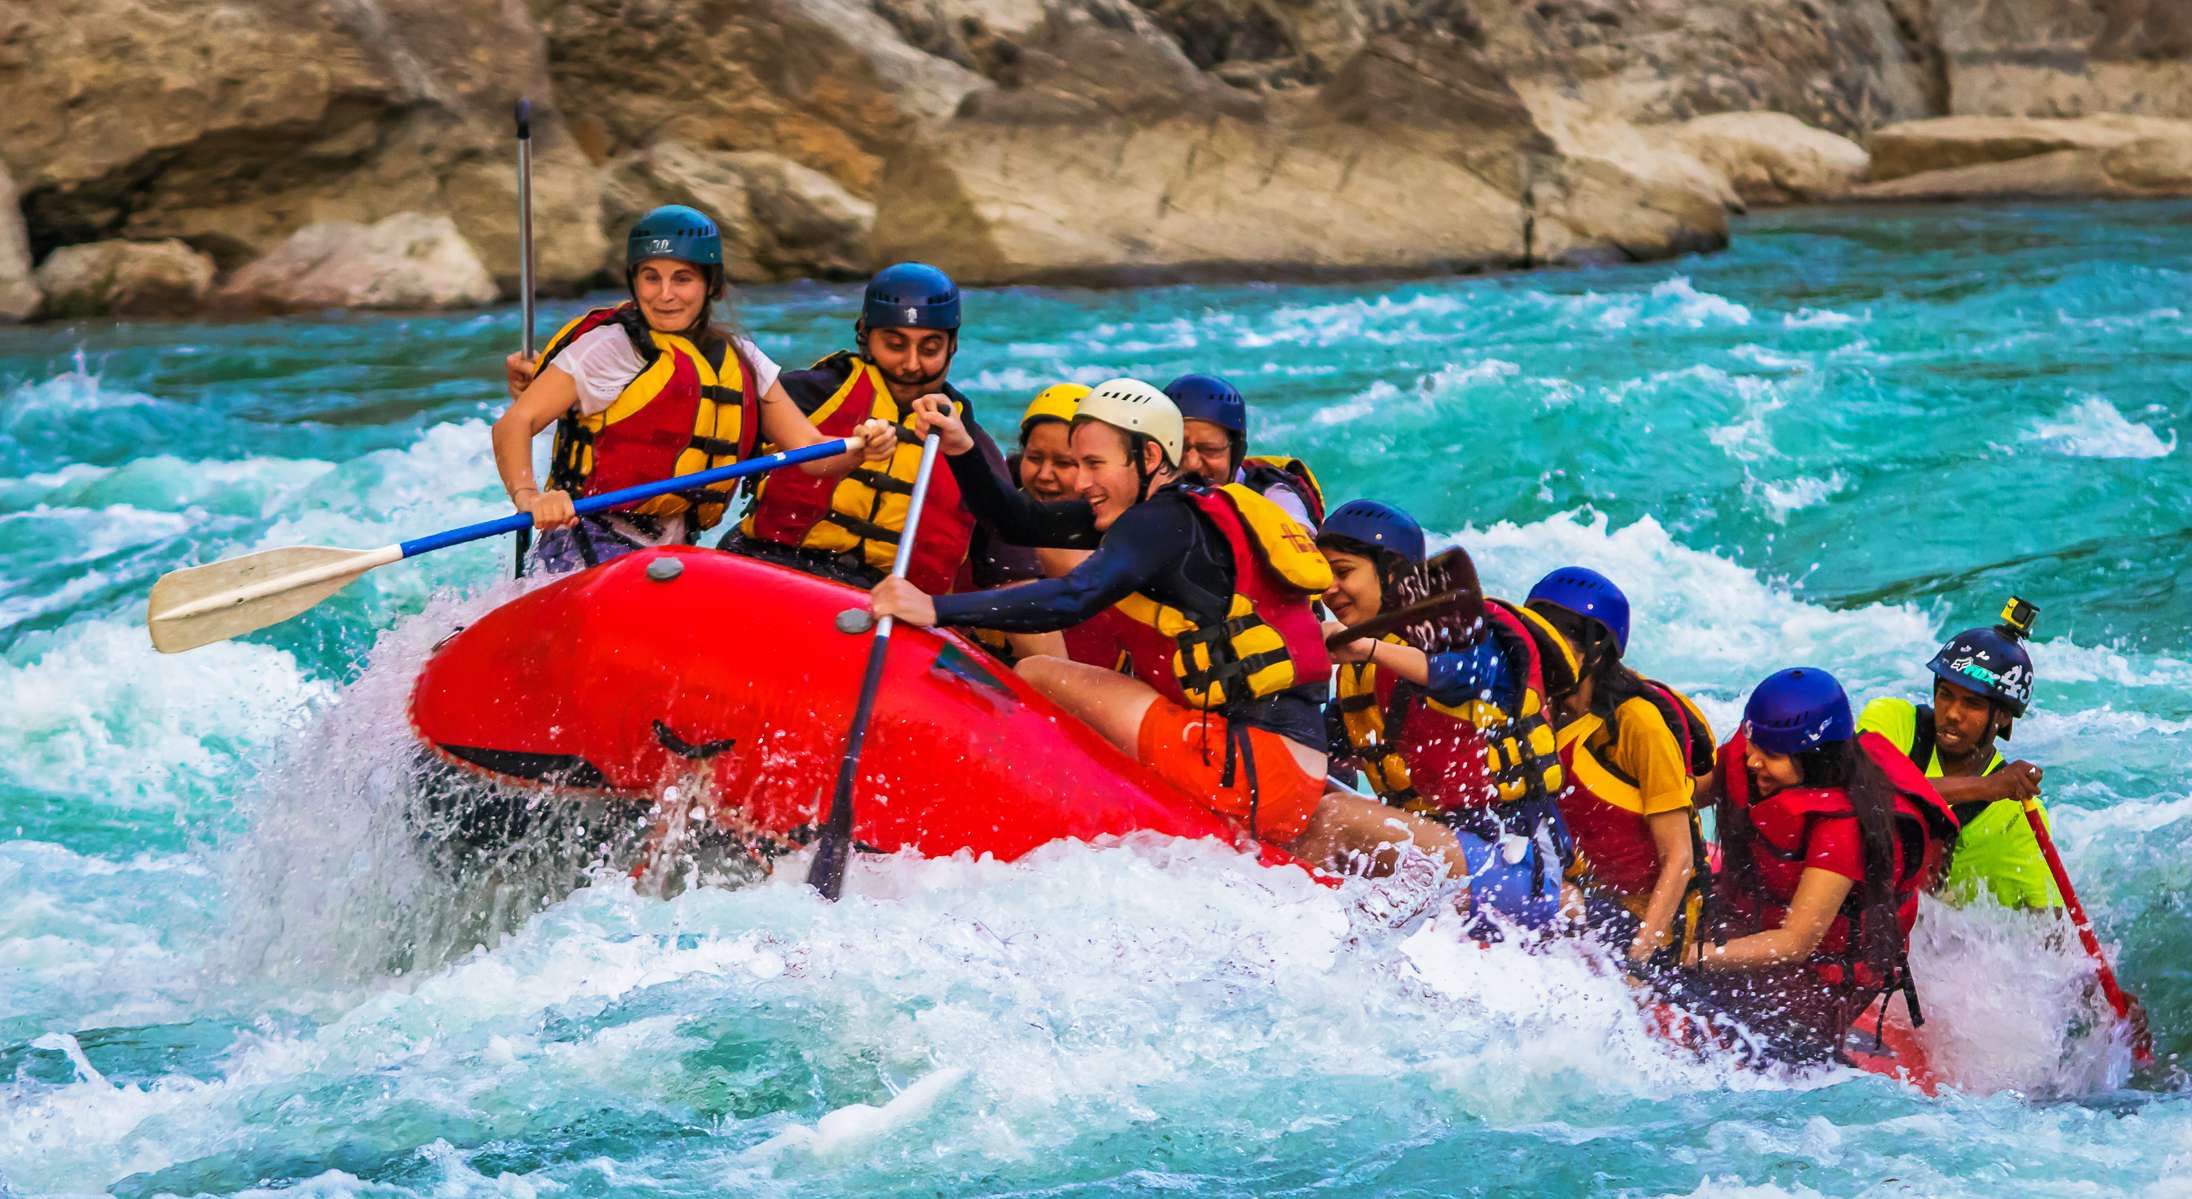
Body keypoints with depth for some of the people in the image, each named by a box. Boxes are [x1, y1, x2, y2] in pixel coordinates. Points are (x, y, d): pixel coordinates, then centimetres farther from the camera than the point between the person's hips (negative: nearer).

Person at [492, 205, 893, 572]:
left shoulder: (739, 361, 13)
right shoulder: (612, 346, -5)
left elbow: (811, 452, 11)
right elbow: (512, 424, -13)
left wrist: (859, 448, -12)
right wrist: (528, 498, -32)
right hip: (587, 555, -8)